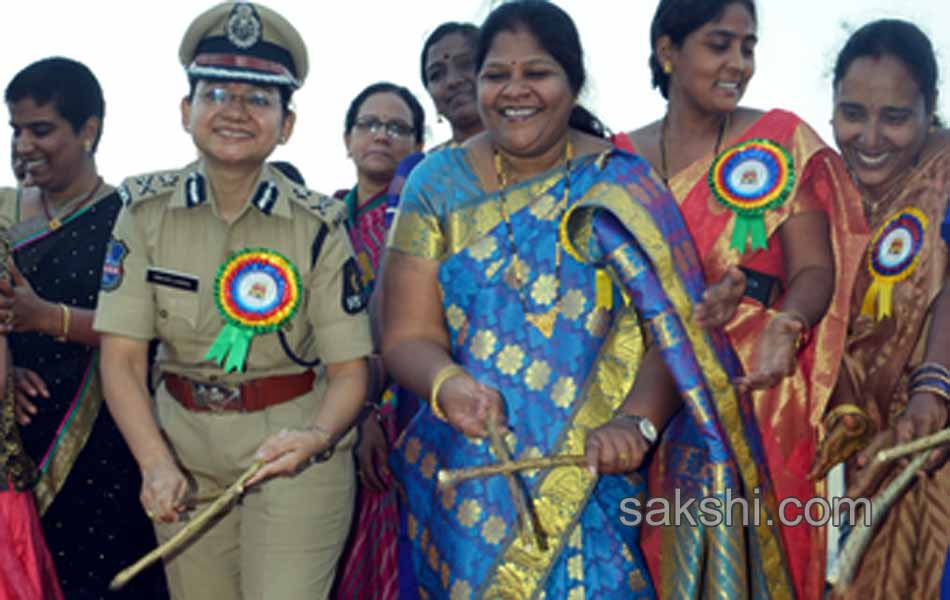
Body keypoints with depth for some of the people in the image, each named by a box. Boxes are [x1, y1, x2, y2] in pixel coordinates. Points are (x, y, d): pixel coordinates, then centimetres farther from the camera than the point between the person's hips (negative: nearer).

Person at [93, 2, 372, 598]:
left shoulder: (318, 225, -9)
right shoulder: (146, 210, -4)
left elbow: (348, 371, -8)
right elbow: (122, 355, -8)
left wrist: (315, 437, -28)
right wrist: (156, 463, -22)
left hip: (295, 454, -2)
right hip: (185, 451, 3)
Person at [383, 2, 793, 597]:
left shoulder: (621, 185, -1)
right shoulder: (438, 184, 3)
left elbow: (674, 330, -8)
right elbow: (408, 336, -1)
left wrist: (635, 421, -25)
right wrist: (446, 385, -23)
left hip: (595, 478, -1)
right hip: (468, 483, 1)